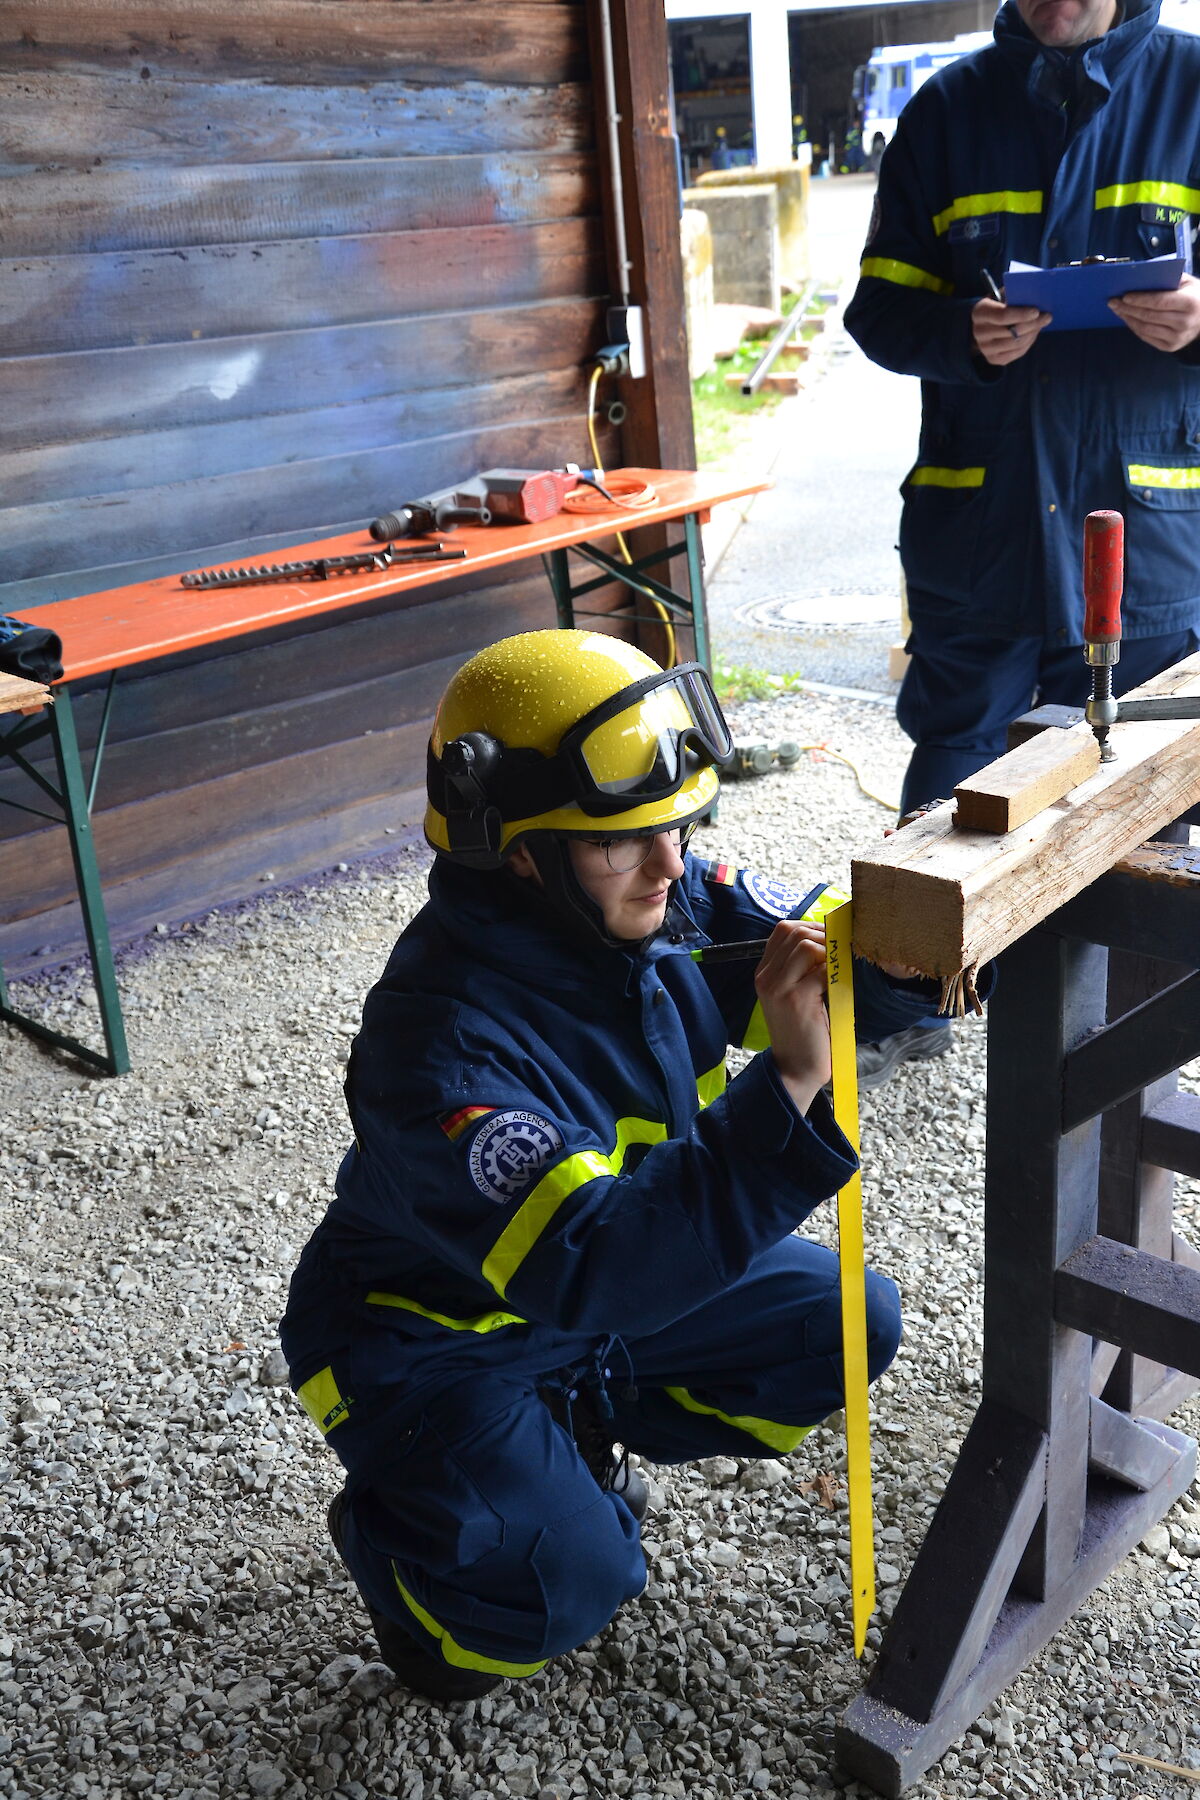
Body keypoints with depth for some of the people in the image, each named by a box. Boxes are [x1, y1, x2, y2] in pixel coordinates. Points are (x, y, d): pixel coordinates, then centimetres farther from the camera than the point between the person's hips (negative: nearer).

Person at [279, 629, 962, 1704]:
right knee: (569, 1583, -24)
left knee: (852, 1324, 5)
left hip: (609, 1281, 7)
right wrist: (787, 1088, -54)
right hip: (439, 1330, -7)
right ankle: (389, 1525, 10)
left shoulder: (671, 899, -16)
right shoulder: (448, 1040, -37)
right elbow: (592, 1272, -45)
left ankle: (573, 1443, 18)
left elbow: (843, 967, -9)